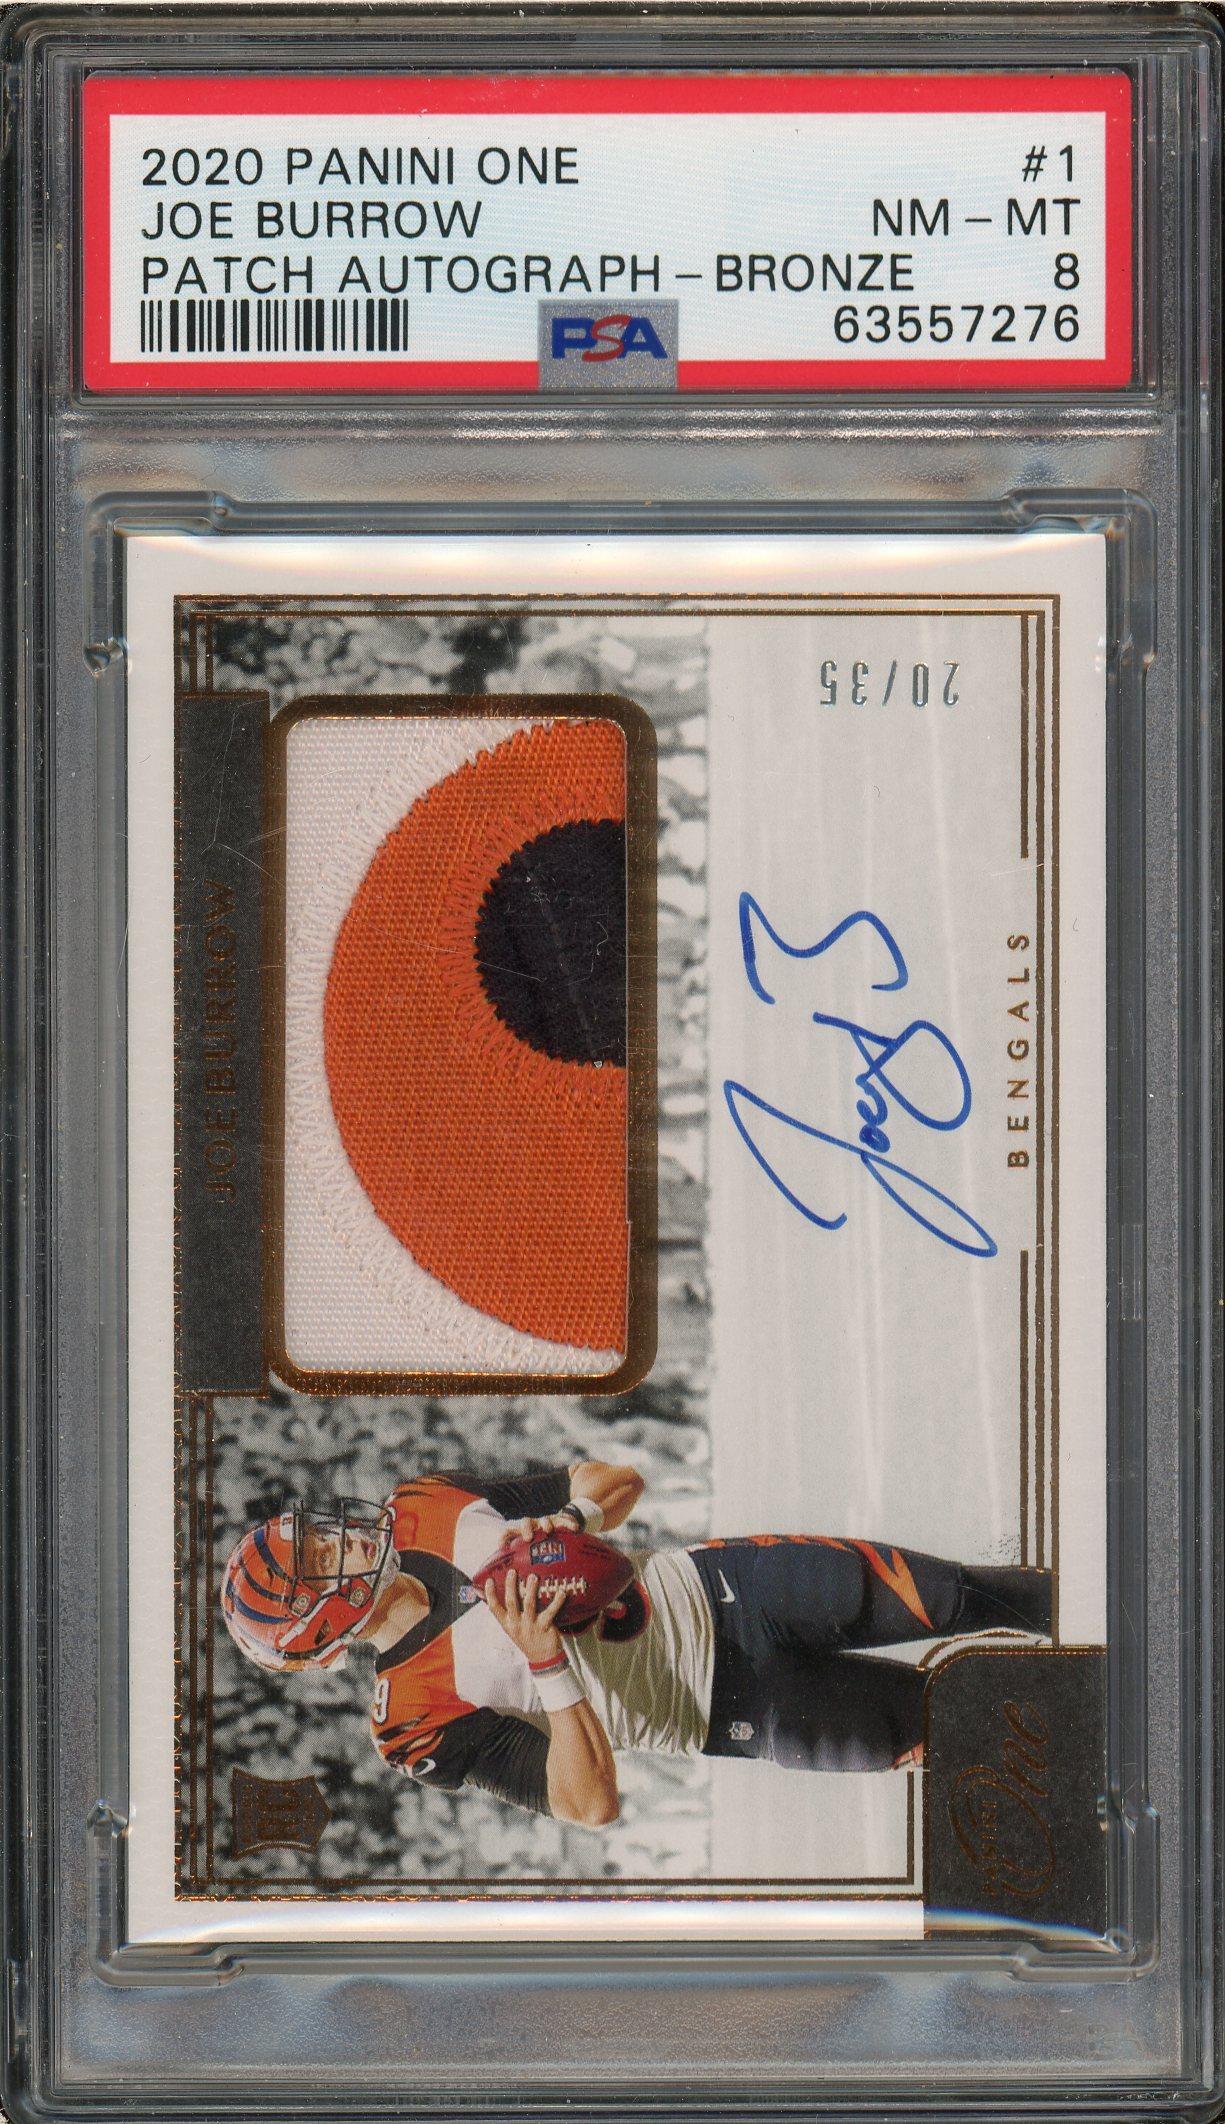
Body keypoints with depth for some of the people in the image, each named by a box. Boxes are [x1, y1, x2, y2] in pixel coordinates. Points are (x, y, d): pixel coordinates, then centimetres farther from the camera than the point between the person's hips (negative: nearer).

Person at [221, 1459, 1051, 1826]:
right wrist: (546, 1663, -34)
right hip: (733, 1711, -4)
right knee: (936, 1721, -11)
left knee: (944, 1597, -7)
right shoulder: (418, 1724, -19)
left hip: (715, 1588, 4)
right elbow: (592, 1804, -24)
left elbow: (617, 1479, 5)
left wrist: (567, 1518, -19)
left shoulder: (426, 1512, -4)